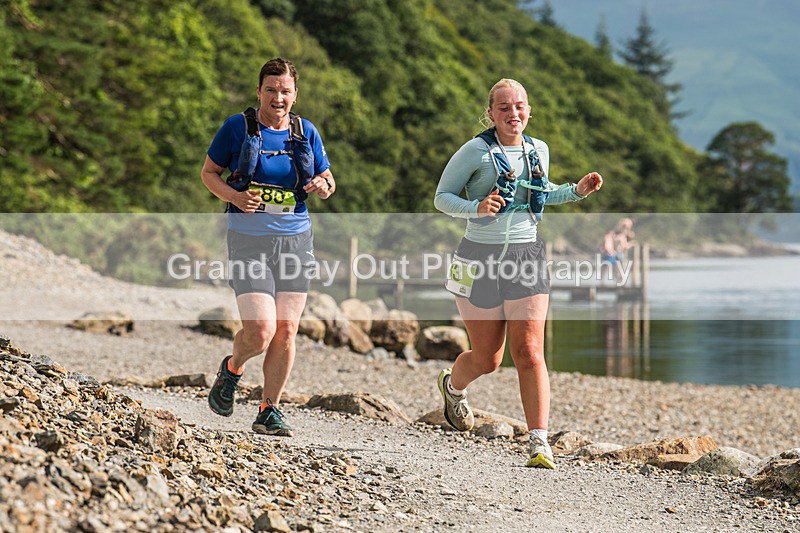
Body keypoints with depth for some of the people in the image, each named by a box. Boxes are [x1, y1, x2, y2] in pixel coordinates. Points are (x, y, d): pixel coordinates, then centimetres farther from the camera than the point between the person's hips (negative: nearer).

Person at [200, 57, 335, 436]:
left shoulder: (306, 132, 6)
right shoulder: (238, 127, -4)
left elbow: (327, 181, 16)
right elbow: (208, 172, 3)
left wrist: (323, 187, -8)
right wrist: (234, 196, -16)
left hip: (294, 240, 4)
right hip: (248, 241, -4)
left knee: (286, 332, 2)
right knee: (260, 331, -14)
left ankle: (269, 411, 16)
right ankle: (232, 369, 20)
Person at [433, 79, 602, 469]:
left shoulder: (538, 151, 7)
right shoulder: (476, 151, -8)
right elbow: (442, 197, -5)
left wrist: (576, 191, 8)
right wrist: (477, 208, -23)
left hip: (526, 258, 3)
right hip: (480, 260, -3)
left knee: (529, 352, -10)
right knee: (487, 359, 8)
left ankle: (539, 441, -11)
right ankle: (453, 385, 43)